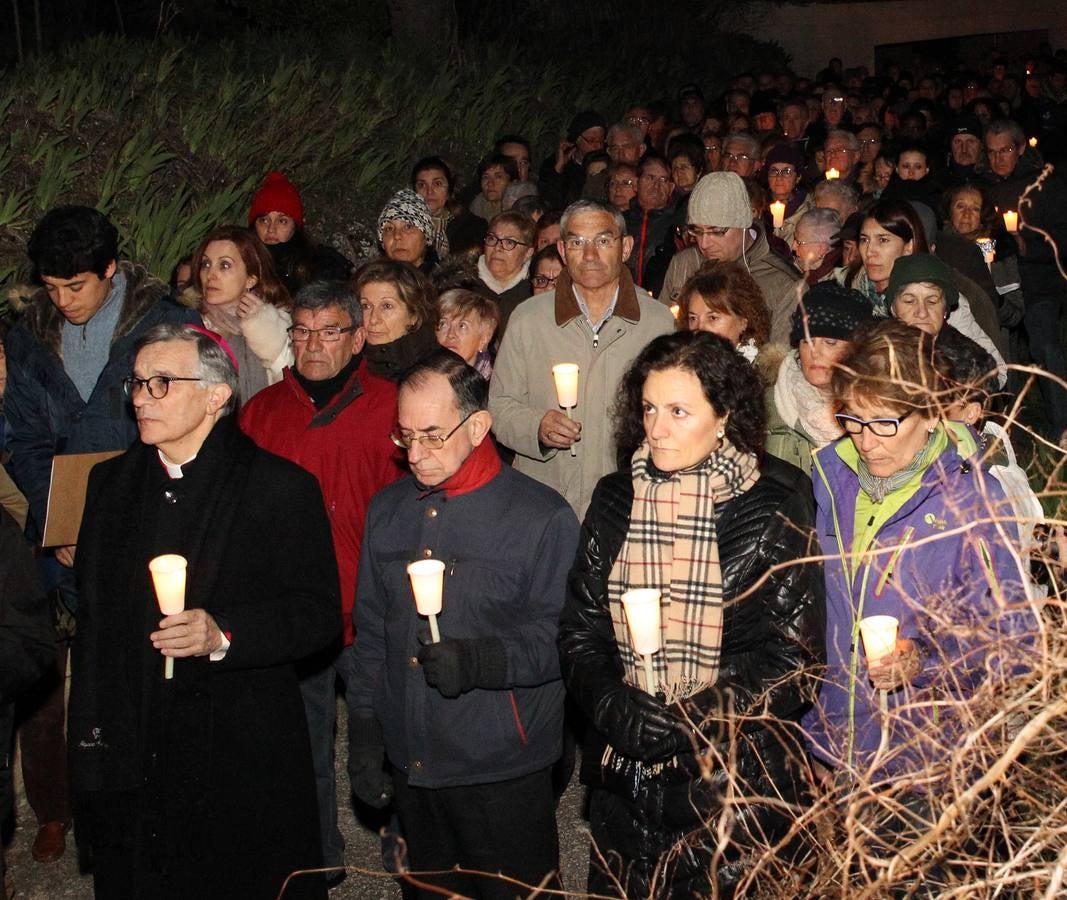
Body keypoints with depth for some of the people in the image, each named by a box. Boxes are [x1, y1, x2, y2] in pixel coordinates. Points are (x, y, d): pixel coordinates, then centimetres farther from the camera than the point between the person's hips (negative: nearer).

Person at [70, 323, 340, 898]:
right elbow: (93, 618, 13)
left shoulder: (282, 488, -6)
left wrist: (224, 635, -23)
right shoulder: (111, 483, 10)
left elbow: (320, 614, -9)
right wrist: (89, 743, 10)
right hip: (132, 763, 4)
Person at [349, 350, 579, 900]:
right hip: (408, 767, 5)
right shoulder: (388, 511, 9)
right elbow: (372, 632, 14)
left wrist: (480, 660, -28)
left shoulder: (541, 516, -9)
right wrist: (364, 738, 11)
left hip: (503, 773, -5)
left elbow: (559, 637, -12)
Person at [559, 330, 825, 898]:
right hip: (625, 777, 4)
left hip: (738, 781, -4)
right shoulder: (615, 500, 4)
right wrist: (615, 706, -14)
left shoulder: (774, 508, -8)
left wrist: (687, 722, -19)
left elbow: (794, 658, -11)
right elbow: (579, 628, 4)